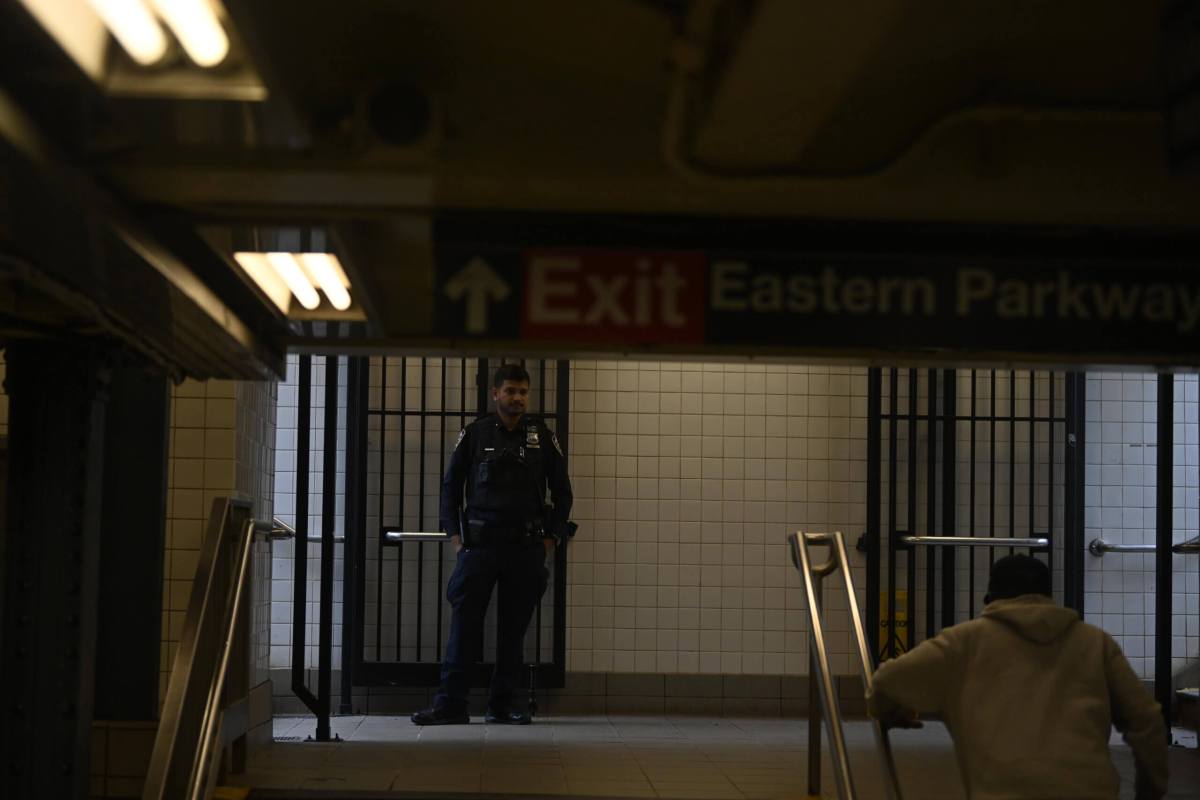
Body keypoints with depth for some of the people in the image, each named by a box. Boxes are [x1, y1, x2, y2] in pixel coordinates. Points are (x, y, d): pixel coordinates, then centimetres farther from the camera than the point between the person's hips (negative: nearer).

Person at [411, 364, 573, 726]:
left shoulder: (542, 437, 6)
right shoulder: (474, 434, 3)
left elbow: (562, 491, 12)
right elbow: (450, 486, 8)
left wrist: (552, 537, 5)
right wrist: (454, 535, 1)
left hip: (526, 547, 1)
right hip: (479, 544, -1)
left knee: (513, 629, 5)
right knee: (464, 625, -6)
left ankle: (503, 705, 12)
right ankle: (451, 705, -5)